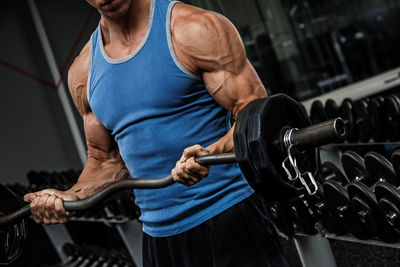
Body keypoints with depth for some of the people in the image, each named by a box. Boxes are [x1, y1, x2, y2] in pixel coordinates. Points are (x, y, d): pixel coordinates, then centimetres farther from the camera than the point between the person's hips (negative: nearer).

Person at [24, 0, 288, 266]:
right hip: (159, 233, 5)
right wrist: (70, 197, -2)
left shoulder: (195, 29, -7)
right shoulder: (83, 73, 9)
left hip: (227, 216, -5)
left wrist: (211, 153, -30)